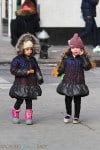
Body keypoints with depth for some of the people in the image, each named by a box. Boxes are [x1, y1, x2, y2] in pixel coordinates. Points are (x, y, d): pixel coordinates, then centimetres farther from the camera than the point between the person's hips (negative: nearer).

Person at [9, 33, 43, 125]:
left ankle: (28, 117, 13)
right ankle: (15, 114, 25)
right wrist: (27, 72, -18)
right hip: (20, 84, -3)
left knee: (29, 100, 6)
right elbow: (13, 70, -16)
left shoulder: (32, 59, 7)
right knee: (19, 100, 3)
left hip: (31, 84, 4)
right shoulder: (17, 59, -8)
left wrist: (40, 78, 0)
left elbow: (37, 70, 13)